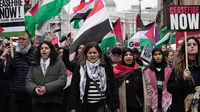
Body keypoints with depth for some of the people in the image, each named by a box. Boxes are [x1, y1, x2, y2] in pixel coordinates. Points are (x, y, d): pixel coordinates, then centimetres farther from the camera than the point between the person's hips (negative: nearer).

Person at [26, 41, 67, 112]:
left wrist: (47, 88, -18)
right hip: (37, 102, 2)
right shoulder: (34, 65, 16)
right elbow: (28, 81, 9)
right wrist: (34, 88, -15)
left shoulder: (59, 64, 7)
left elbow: (62, 80, -6)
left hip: (54, 101, -2)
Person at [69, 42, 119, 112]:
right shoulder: (79, 68, 3)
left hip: (101, 105, -1)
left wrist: (116, 106, 2)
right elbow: (74, 88, 1)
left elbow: (113, 87, 6)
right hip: (85, 105, 1)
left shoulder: (106, 68, 4)